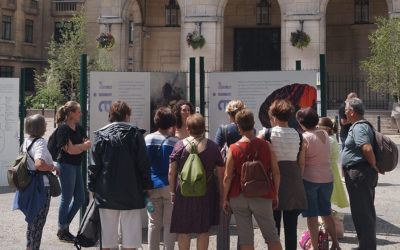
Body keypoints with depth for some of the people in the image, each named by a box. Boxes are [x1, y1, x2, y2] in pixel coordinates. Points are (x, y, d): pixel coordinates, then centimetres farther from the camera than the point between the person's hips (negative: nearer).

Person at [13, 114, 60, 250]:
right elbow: (39, 164, -34)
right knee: (38, 222, 4)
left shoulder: (26, 142, 8)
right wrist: (53, 167, -17)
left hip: (27, 185, 9)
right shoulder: (40, 143, -19)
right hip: (40, 186, -9)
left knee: (32, 219, 23)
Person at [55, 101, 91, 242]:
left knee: (80, 199, 10)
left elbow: (88, 145, 5)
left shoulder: (78, 128, 12)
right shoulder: (63, 128, -13)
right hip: (66, 165, -8)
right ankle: (62, 232, 14)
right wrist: (83, 146, -4)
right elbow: (70, 150, -18)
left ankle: (64, 227, 24)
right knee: (67, 199, 0)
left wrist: (77, 147, -13)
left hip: (76, 165, 8)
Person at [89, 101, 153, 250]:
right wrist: (146, 186, 3)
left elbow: (93, 165, 2)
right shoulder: (135, 134, -2)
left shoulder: (101, 135, 3)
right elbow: (144, 163, -4)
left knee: (108, 233, 9)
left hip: (106, 193, 2)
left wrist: (93, 187, 9)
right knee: (130, 230, 4)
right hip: (130, 192, -2)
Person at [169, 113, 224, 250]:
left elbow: (171, 172, -3)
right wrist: (221, 194, 12)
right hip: (206, 193, 1)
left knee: (183, 231, 9)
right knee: (203, 231, 10)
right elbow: (220, 174, 2)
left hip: (183, 193, -1)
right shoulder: (212, 146, 1)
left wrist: (172, 192, 6)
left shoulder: (180, 145, -1)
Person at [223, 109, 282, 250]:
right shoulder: (265, 146, -2)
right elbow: (276, 173, -1)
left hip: (238, 197, 0)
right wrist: (275, 195, 10)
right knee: (271, 235, 9)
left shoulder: (233, 149, -5)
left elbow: (227, 177, -6)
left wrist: (225, 198, 4)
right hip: (262, 197, 0)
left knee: (245, 237, 7)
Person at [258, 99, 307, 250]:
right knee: (291, 226, 9)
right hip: (294, 181, 3)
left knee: (273, 225, 3)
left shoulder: (266, 134, -5)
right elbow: (302, 163, 8)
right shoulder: (298, 136, 5)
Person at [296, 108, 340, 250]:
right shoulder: (325, 134, 5)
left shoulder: (305, 137, -14)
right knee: (326, 212, 17)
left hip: (309, 178, -6)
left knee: (311, 215, 3)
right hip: (327, 177, 6)